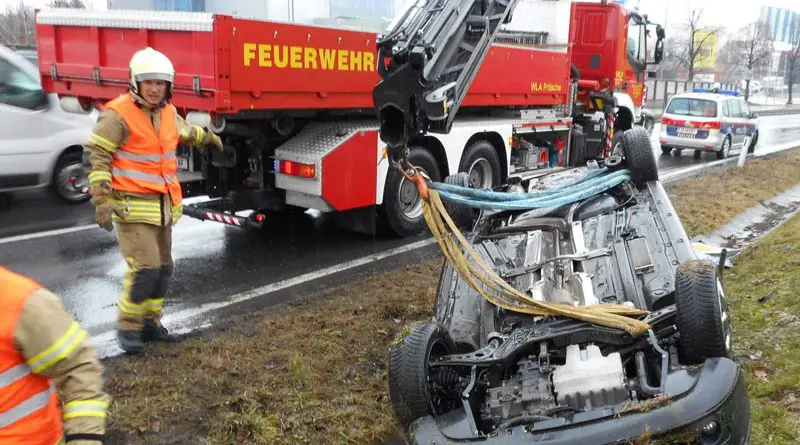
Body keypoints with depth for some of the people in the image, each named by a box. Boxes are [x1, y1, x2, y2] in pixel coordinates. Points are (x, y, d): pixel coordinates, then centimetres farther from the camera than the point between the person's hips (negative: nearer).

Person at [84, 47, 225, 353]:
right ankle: (127, 327, 6)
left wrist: (208, 137, 49)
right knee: (145, 268, -13)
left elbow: (185, 131, 32)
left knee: (163, 268, 12)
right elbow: (96, 156, -13)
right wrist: (102, 199, -19)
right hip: (133, 207, -8)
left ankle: (150, 323, 26)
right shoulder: (118, 115, -13)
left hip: (162, 206, 8)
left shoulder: (167, 112, 9)